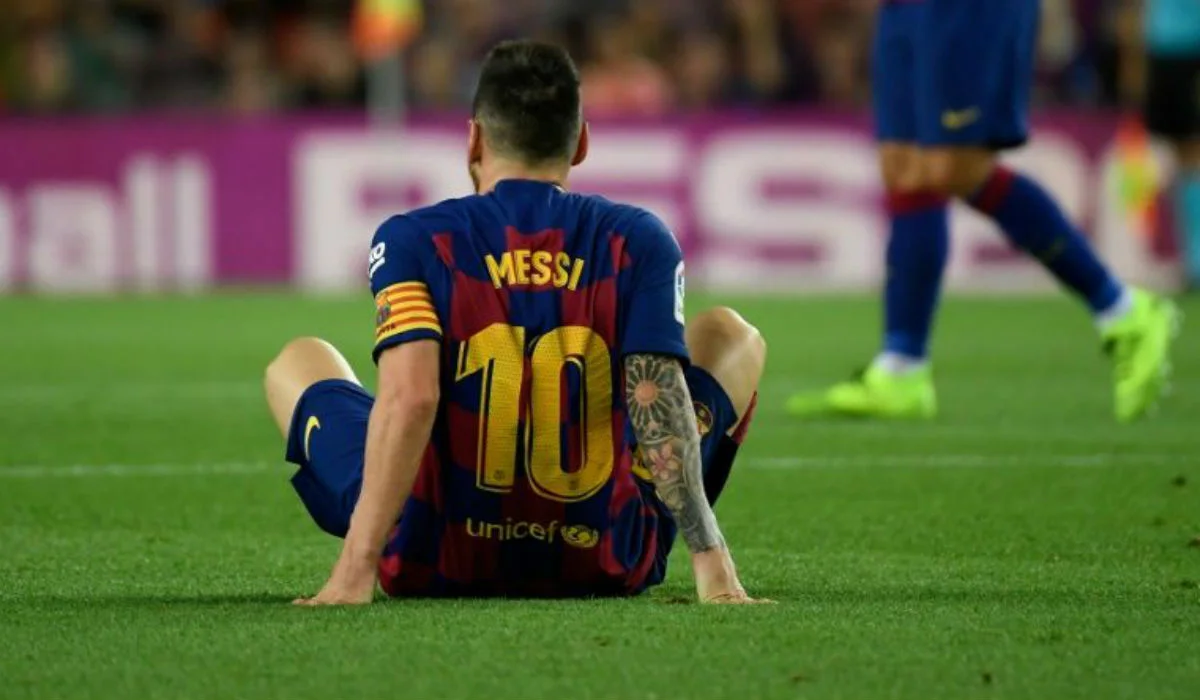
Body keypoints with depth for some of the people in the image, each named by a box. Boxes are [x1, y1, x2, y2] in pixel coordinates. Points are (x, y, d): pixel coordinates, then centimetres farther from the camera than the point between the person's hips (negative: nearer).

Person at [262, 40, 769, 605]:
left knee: (297, 363, 25)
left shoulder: (412, 240, -9)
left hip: (435, 564, 0)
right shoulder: (638, 241, -6)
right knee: (732, 337, 23)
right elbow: (662, 409, -15)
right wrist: (713, 569, -18)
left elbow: (409, 398, -22)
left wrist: (355, 572, -26)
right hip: (607, 565, 0)